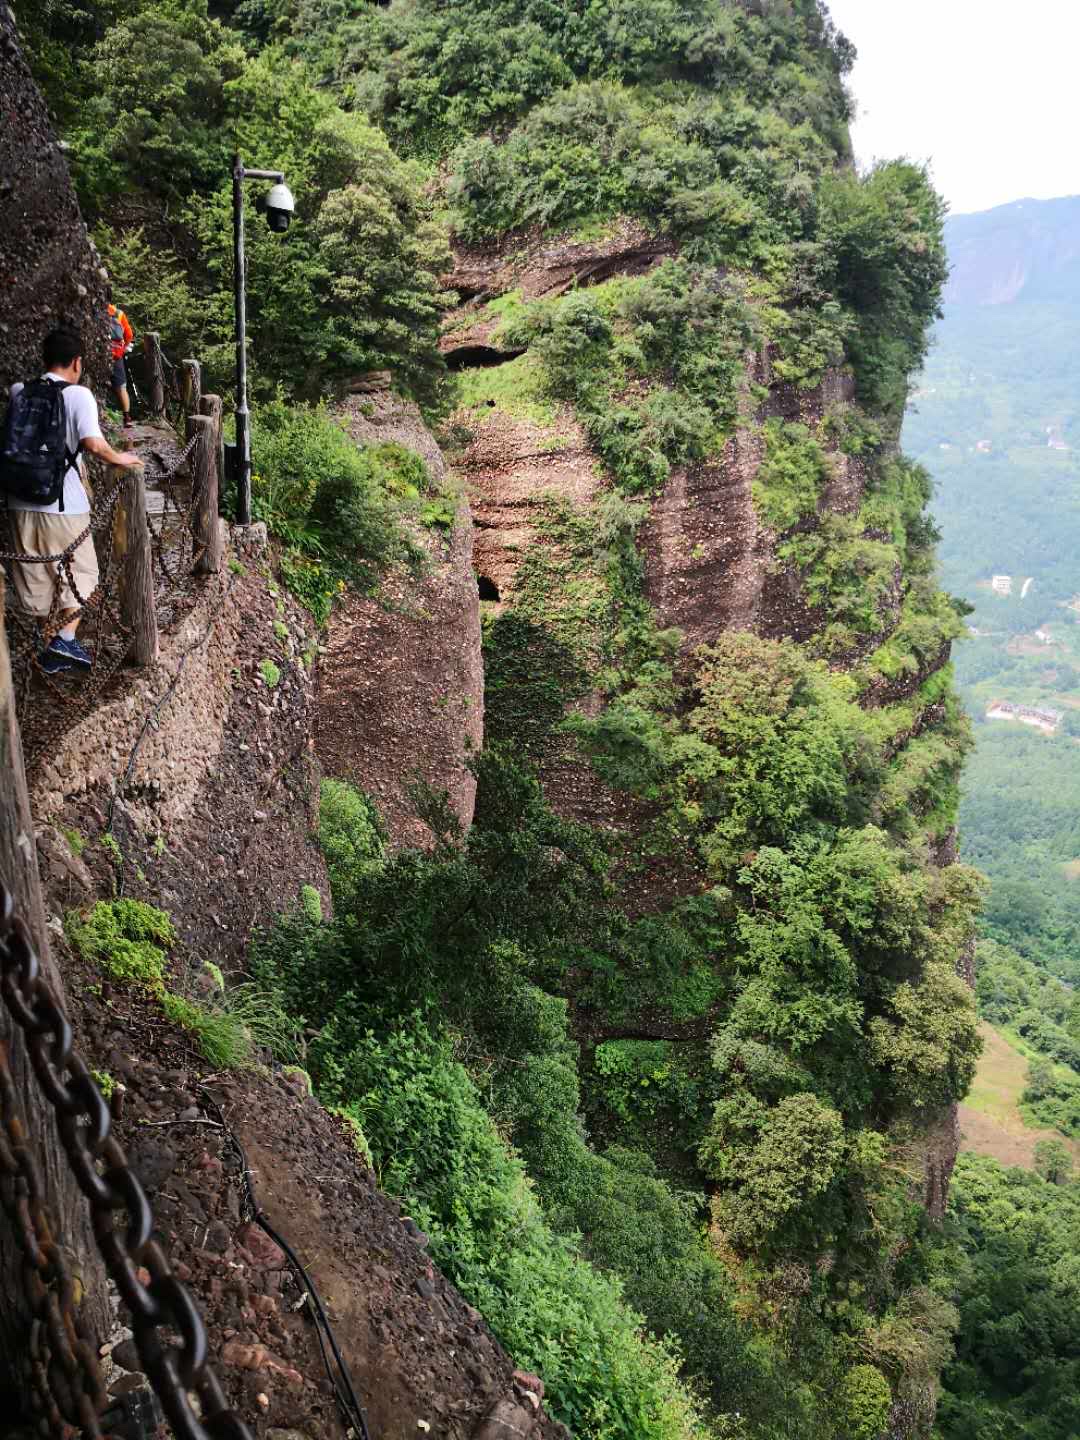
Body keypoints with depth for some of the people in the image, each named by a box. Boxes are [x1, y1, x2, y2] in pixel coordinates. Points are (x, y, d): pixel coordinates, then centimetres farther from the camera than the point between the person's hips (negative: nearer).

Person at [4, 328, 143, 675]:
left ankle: (50, 649, 25)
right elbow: (92, 442, -24)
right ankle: (66, 639, 2)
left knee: (36, 579, 16)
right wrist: (117, 458, -5)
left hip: (21, 502, 5)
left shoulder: (18, 392, 8)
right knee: (79, 574, 15)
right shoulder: (78, 395, -9)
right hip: (62, 504, -5)